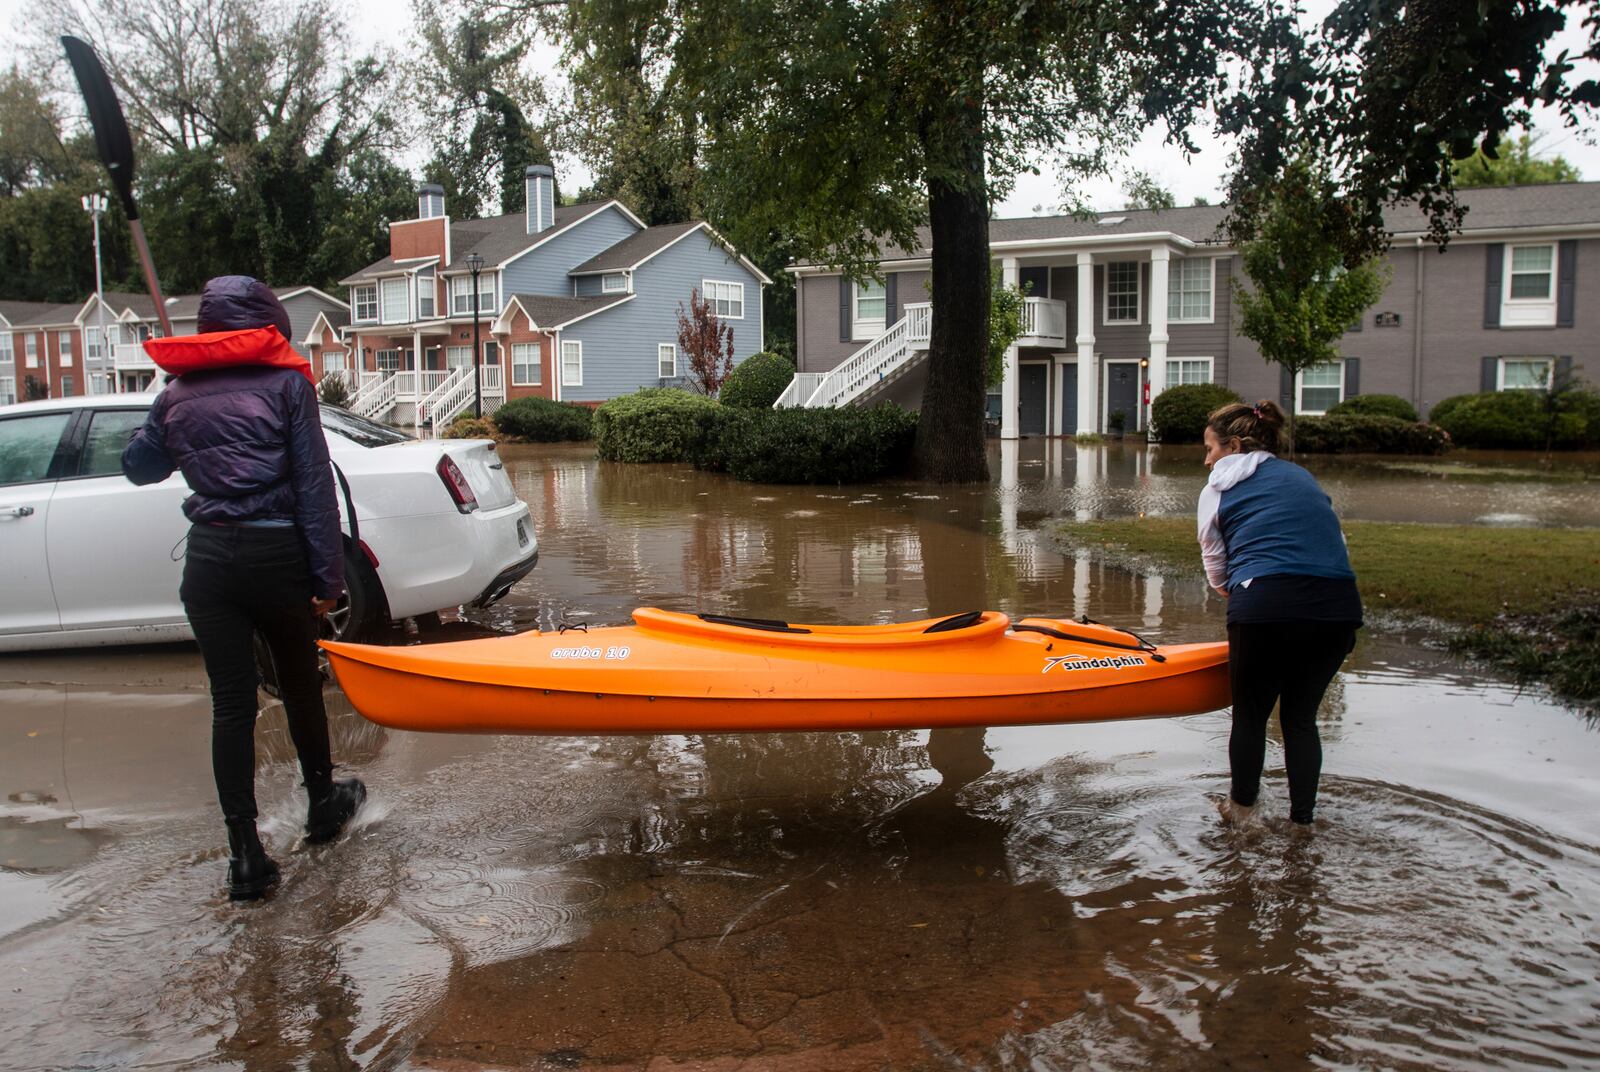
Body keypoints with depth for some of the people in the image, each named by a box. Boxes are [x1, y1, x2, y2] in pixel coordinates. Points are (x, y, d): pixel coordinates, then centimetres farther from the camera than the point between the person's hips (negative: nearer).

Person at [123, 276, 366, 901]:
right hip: (277, 556, -2)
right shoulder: (287, 384, -3)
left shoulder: (176, 396, 8)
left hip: (208, 560, 3)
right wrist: (328, 576, -6)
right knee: (300, 685, 17)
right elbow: (314, 486, -8)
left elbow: (138, 466, 23)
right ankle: (322, 803, 36)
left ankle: (245, 855, 4)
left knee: (231, 702, 5)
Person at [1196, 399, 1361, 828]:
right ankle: (1302, 818, 24)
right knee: (1301, 715, 19)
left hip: (1265, 604, -4)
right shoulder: (1303, 477, 25)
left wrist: (1233, 593, 36)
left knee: (1250, 713, 15)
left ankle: (1242, 807, 30)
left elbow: (1216, 566, 16)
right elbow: (1333, 542, 23)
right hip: (1338, 604, 4)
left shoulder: (1220, 488, 11)